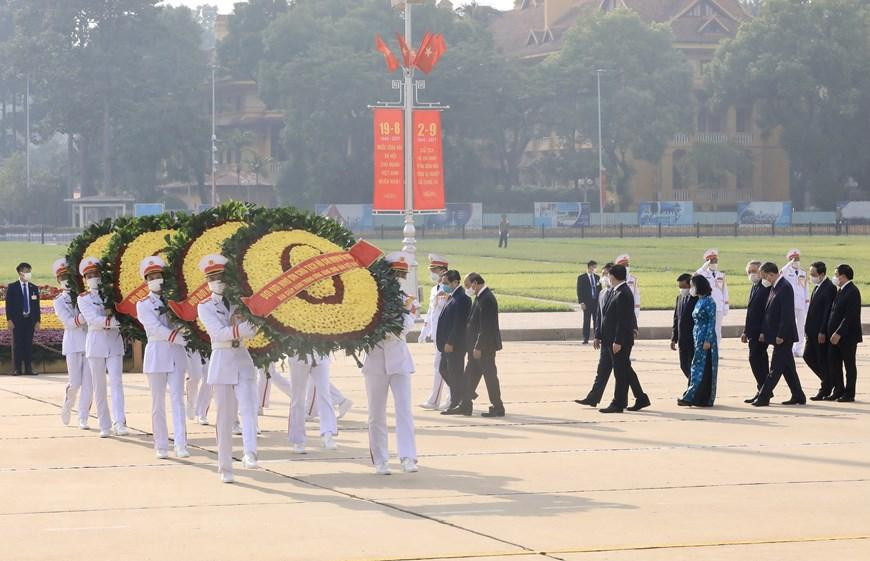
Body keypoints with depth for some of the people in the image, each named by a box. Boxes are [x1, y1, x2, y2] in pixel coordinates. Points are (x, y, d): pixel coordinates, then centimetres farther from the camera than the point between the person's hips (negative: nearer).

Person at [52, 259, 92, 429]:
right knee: (75, 383, -4)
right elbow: (70, 322, -9)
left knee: (88, 383, -1)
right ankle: (67, 408, 25)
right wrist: (85, 316, -24)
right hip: (73, 344, -3)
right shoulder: (59, 301, 3)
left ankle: (83, 419, 5)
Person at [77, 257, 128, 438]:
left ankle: (119, 423, -20)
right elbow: (93, 320, -11)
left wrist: (110, 314, -15)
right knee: (99, 386, 3)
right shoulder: (83, 299, 3)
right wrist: (114, 321, -20)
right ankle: (104, 426, 9)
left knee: (116, 382, -11)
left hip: (114, 343, 1)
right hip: (96, 343, -1)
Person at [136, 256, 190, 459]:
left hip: (177, 355, 2)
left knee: (178, 400, -6)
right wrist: (181, 338, -16)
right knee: (158, 403, 2)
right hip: (157, 355, -2)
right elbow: (156, 329, -10)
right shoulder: (143, 305, 2)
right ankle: (161, 446, 7)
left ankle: (181, 445, -12)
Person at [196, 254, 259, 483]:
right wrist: (240, 329, -24)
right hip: (222, 362, -2)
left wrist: (239, 317, -13)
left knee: (248, 409, -18)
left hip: (243, 361, 2)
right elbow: (219, 333, -13)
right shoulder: (205, 307, 1)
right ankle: (225, 468, 7)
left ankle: (250, 455, -33)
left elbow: (251, 332, 2)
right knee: (225, 417, 0)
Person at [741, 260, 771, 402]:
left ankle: (762, 390, -8)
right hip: (753, 331, 10)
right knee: (761, 360, 11)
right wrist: (746, 331, 19)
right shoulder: (754, 288, 18)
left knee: (755, 359, -12)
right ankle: (763, 391, 15)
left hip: (760, 332, -10)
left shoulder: (766, 288, -13)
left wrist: (763, 332, -22)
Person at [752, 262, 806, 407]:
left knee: (776, 368, -6)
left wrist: (781, 335, -22)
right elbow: (769, 312, 17)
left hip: (783, 336, -10)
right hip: (778, 335, 10)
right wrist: (764, 332, 13)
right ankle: (798, 397, 18)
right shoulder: (775, 287, 13)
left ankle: (764, 397, -7)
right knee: (787, 368, 13)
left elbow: (786, 314, -21)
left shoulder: (785, 288, -17)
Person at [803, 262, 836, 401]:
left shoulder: (830, 288, -15)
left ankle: (825, 390, 8)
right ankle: (829, 382, 23)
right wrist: (808, 328, 13)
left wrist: (822, 332, -21)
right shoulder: (817, 287, 13)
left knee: (823, 360, -2)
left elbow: (828, 311, -19)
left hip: (822, 332, -9)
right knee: (808, 356, 10)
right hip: (813, 331, 9)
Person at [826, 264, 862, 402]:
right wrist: (833, 333, 11)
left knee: (849, 365, 1)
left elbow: (850, 316, -22)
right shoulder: (840, 291, 13)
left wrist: (839, 333, -25)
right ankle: (838, 391, 17)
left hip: (848, 336, -9)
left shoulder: (852, 292, -16)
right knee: (833, 363, 8)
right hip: (836, 335, 9)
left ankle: (849, 394, 7)